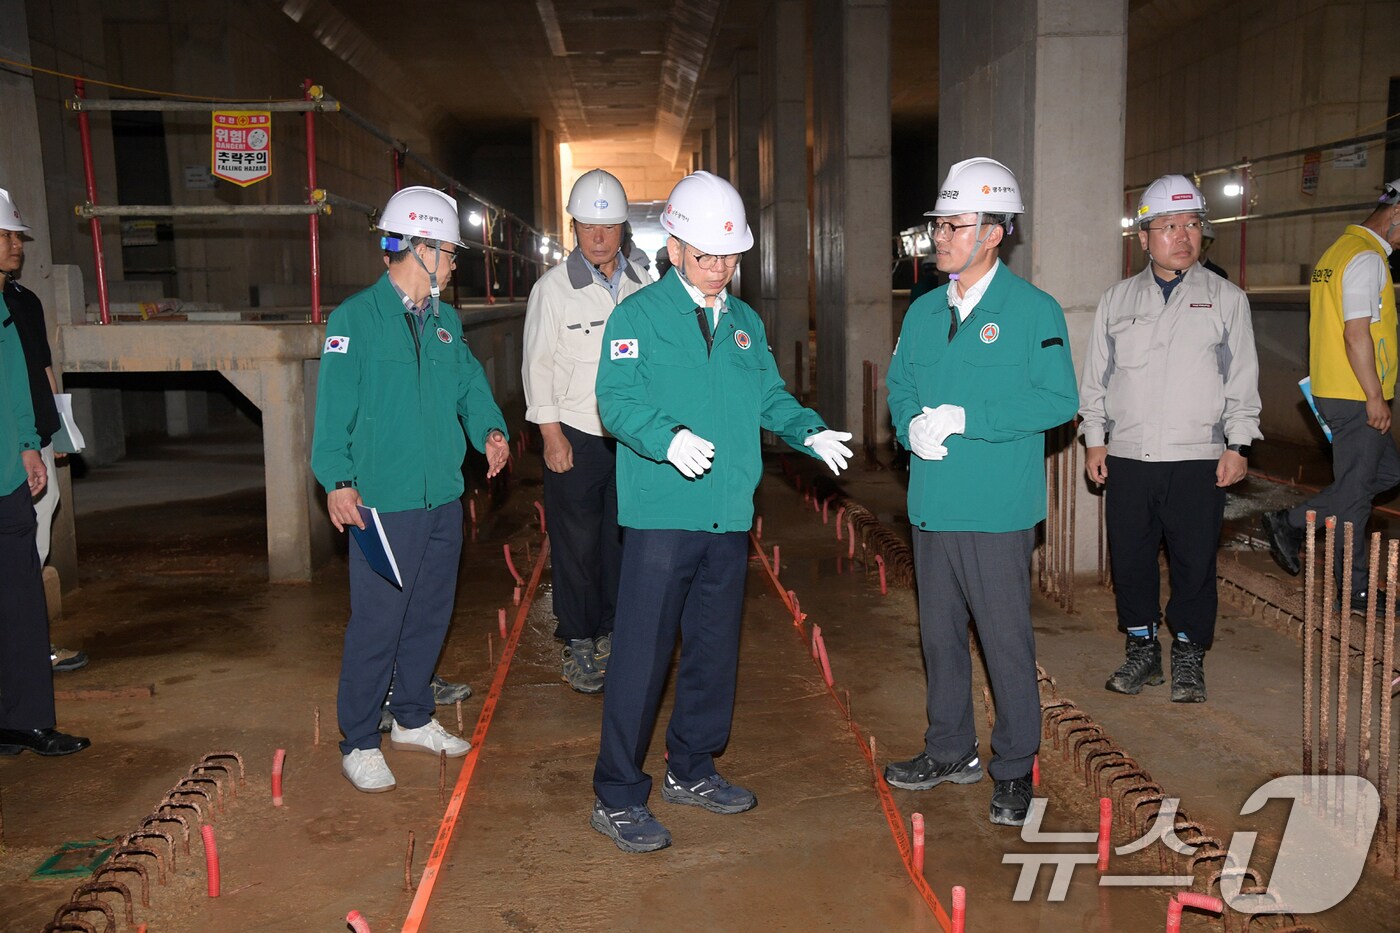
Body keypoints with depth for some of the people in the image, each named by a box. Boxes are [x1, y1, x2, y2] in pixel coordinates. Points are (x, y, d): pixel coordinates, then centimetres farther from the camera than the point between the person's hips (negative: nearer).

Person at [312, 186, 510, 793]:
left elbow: (470, 384, 16)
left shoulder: (445, 322, 12)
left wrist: (490, 430, -4)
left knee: (430, 615, 16)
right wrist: (337, 479, -21)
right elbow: (334, 407, -12)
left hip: (444, 500, 7)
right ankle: (360, 743, 13)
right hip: (383, 504, -7)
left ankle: (413, 720, 33)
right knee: (375, 625, -2)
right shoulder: (356, 318, -8)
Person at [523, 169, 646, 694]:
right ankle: (578, 644, 13)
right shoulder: (553, 288, -3)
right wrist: (551, 433, -8)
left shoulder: (640, 287, 8)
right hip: (575, 436, -3)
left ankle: (613, 632, 24)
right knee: (576, 543, 0)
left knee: (624, 537, 8)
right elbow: (538, 365, -3)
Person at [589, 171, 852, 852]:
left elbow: (769, 397, 16)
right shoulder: (639, 315, -4)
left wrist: (811, 432, -3)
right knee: (641, 654, -3)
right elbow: (616, 400, -13)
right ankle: (617, 796, 9)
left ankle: (692, 771, 33)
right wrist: (669, 438, -30)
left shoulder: (746, 324, 15)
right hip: (661, 514, -6)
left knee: (715, 650, 15)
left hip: (729, 515, 6)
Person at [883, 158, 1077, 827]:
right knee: (939, 632, 16)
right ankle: (950, 751, 33)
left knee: (1006, 639, 2)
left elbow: (1058, 400, -13)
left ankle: (1014, 769, 19)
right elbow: (899, 384, 16)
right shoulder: (923, 311, 11)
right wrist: (912, 426, -7)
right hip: (930, 504, 6)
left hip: (997, 510, -6)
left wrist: (966, 418, -18)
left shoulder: (1034, 311, -7)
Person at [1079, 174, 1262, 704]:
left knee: (1195, 561, 2)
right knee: (1130, 557, 6)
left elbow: (1242, 378, 4)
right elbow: (1095, 376, 12)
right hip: (1127, 459, 2)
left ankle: (1188, 656, 18)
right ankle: (1142, 649, 22)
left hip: (1198, 460, -2)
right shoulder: (1117, 301, 10)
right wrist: (1094, 439, 6)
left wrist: (1237, 445, -3)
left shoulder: (1226, 299, 6)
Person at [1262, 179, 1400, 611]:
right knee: (1355, 488, -1)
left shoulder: (1339, 250, 15)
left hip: (1335, 390, 10)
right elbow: (1356, 335, -22)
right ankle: (1353, 589, 10)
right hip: (1356, 396, -10)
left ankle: (1290, 523, 15)